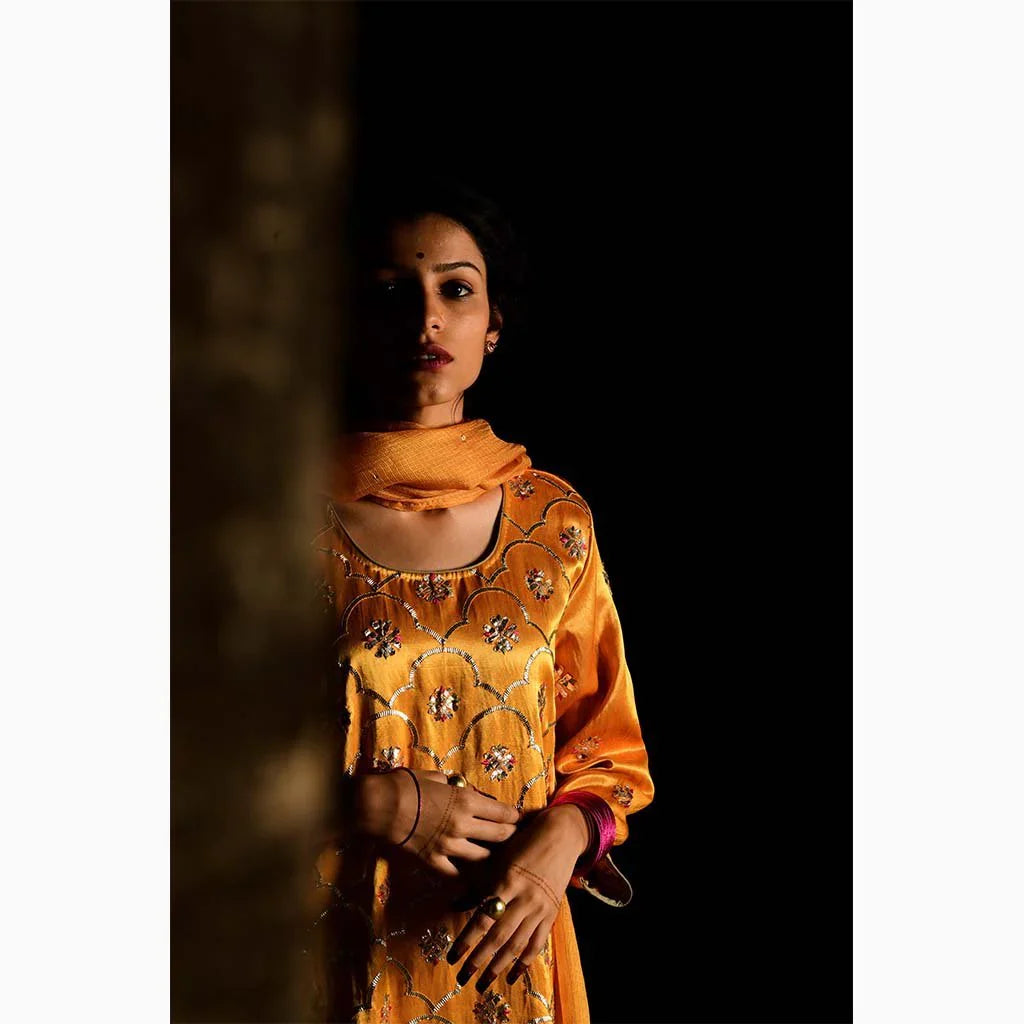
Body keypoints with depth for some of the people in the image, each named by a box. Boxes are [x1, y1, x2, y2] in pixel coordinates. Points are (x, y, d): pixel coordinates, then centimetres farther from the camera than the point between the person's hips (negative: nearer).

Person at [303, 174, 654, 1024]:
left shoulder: (554, 521, 1)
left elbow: (610, 748, 8)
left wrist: (563, 839, -11)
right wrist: (373, 804, -16)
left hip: (506, 951, 2)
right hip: (337, 954, -2)